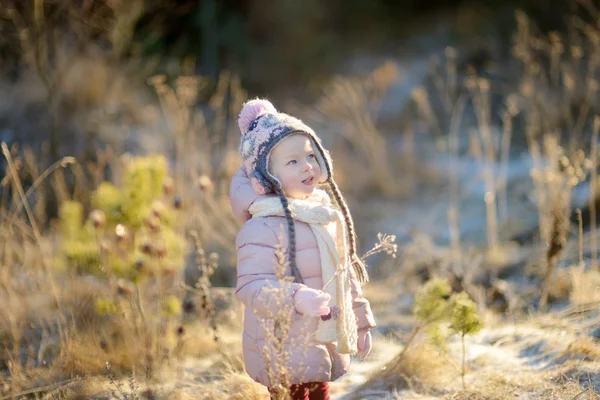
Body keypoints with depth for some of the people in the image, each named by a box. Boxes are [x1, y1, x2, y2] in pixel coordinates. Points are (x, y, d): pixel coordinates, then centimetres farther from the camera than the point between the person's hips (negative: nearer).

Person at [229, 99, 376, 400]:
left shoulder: (329, 215, 8)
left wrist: (360, 321, 21)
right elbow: (251, 286, -26)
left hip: (323, 347, 8)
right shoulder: (262, 228, -19)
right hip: (285, 351, -8)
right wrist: (296, 298, -40)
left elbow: (346, 274, 18)